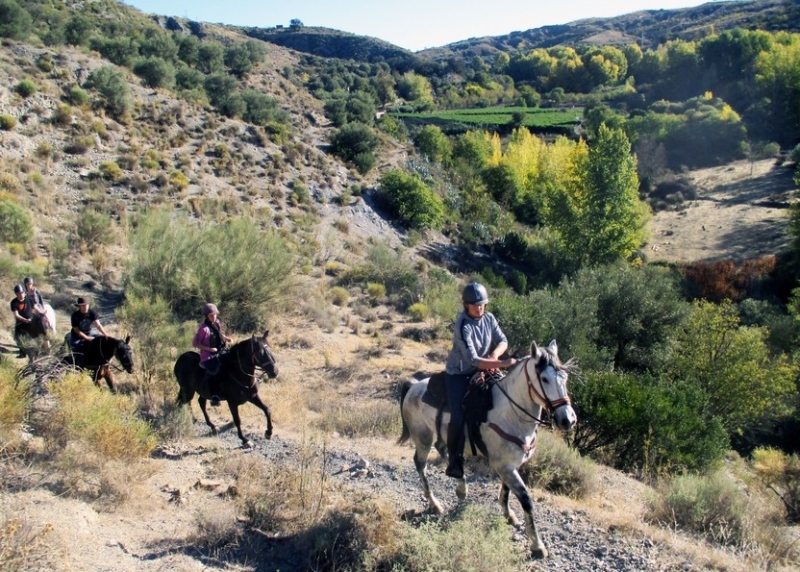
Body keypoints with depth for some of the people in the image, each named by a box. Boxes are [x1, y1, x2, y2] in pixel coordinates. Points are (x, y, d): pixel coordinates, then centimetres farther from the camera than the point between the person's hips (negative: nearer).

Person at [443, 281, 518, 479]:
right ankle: (454, 460, 0)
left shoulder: (489, 318, -6)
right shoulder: (463, 327, -26)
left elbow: (502, 341, 0)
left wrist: (494, 355, -21)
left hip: (479, 372, 7)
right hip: (458, 374, -7)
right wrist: (503, 363, -36)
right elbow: (473, 360, -32)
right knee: (458, 417, -19)